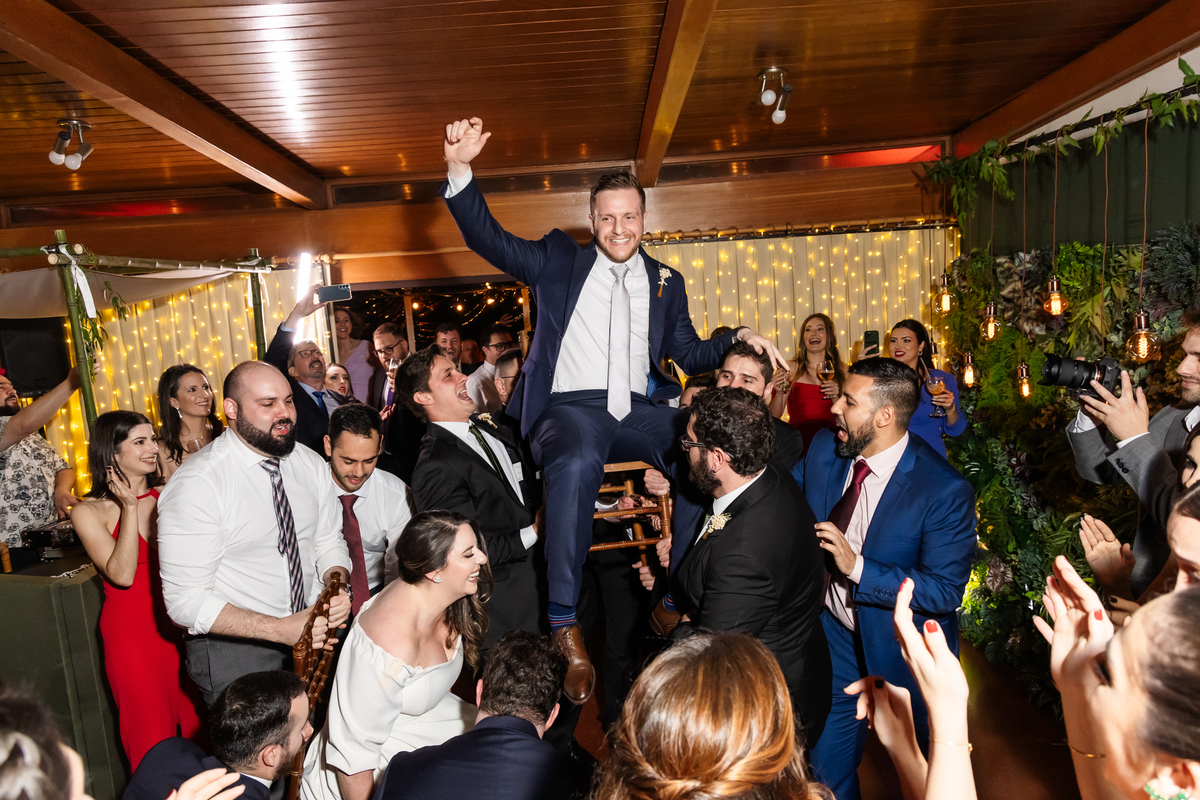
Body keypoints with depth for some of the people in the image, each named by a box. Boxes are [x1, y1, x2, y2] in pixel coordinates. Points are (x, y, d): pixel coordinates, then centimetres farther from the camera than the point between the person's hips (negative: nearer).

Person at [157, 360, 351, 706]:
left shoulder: (311, 464, -3)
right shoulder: (195, 485, -20)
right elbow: (185, 601, -21)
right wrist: (281, 629, -28)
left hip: (308, 631, 5)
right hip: (233, 649, -5)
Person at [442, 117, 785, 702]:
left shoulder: (665, 282, 20)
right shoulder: (560, 262, 12)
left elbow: (689, 354, 21)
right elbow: (489, 239, 3)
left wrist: (740, 338, 3)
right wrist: (460, 171, -11)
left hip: (638, 411, 3)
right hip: (570, 406, -3)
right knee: (577, 463, -38)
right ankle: (564, 623, -29)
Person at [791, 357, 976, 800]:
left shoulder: (945, 490, -26)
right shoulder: (824, 450, -10)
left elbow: (945, 591, -24)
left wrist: (857, 567, -31)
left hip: (902, 650, -3)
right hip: (835, 636, 4)